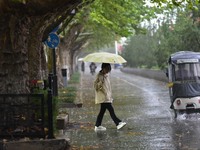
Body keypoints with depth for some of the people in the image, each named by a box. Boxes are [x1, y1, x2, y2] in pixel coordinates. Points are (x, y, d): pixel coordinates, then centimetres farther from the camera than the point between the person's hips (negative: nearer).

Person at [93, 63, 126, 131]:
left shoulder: (107, 75, 13)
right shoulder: (99, 76, -14)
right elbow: (95, 85, -14)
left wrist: (110, 96, 22)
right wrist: (100, 83, -28)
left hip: (107, 97, 9)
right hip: (103, 97, -9)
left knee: (102, 111, 10)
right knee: (111, 110, -9)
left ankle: (97, 126, 15)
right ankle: (118, 123, -7)